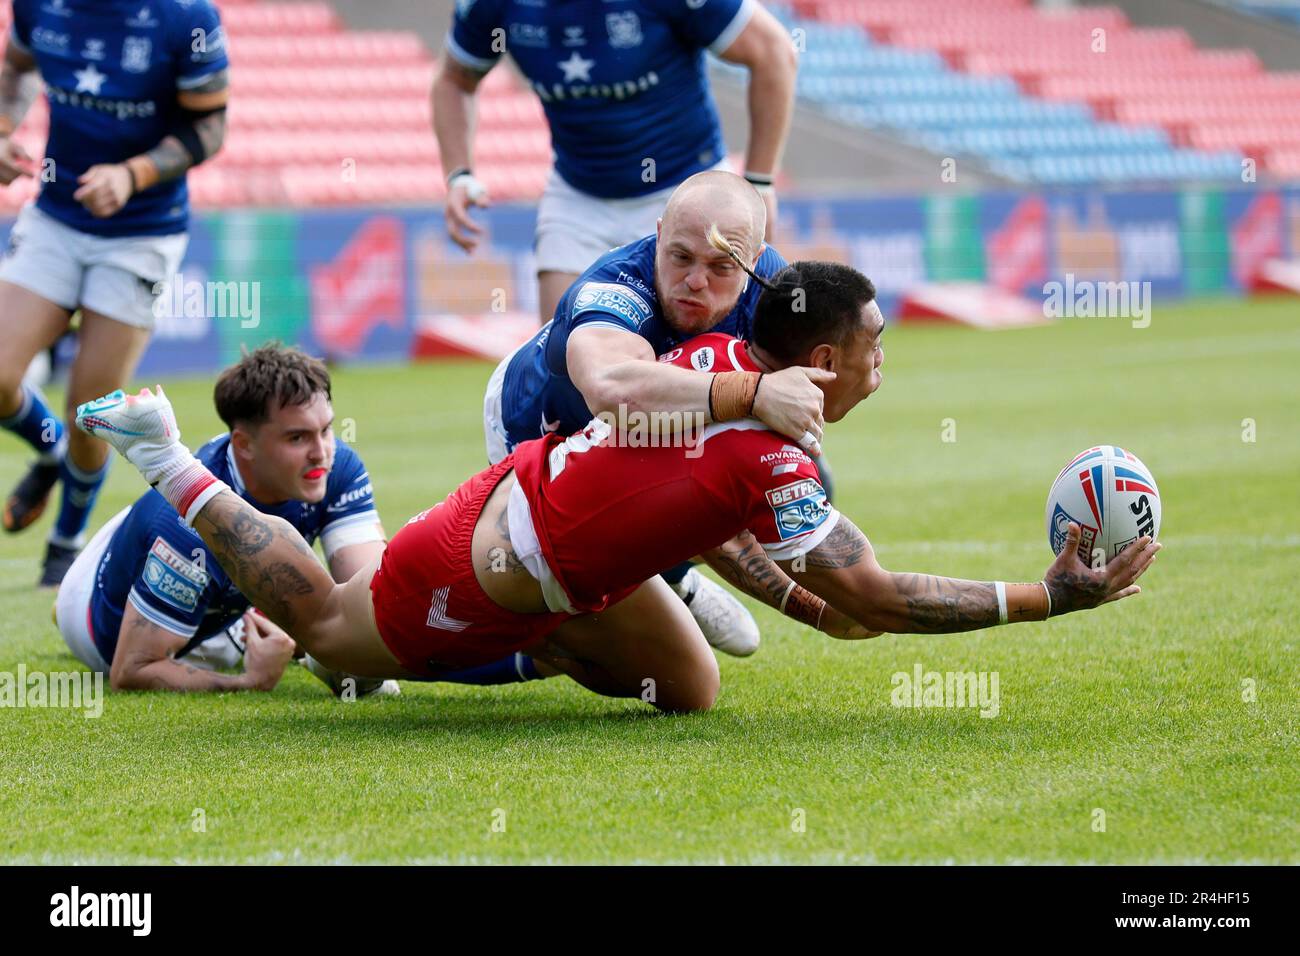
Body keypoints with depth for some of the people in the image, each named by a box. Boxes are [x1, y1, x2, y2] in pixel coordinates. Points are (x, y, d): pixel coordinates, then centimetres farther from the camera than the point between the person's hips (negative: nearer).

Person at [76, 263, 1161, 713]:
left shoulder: (724, 361, -9)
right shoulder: (773, 466, -34)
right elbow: (880, 597, -32)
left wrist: (803, 600, -1)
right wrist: (1049, 597, -32)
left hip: (541, 485, 8)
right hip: (481, 579, -8)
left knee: (692, 689, 14)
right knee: (326, 627, 19)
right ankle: (167, 459, 29)